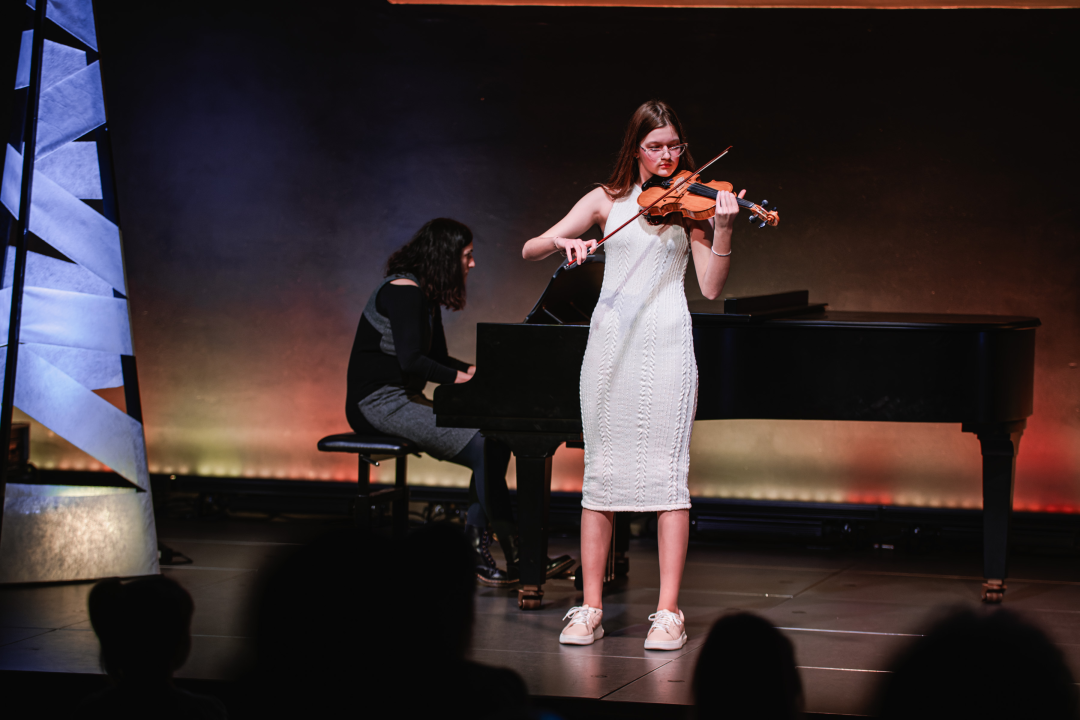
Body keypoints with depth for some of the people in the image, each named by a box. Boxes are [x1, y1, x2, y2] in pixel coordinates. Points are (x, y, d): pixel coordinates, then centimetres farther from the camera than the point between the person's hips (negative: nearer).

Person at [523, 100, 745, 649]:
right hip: (611, 342, 2)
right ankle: (590, 609, 7)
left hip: (667, 343, -1)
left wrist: (723, 230, -18)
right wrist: (562, 241, -17)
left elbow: (711, 287, -3)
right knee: (601, 470, 2)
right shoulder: (608, 200, 10)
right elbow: (529, 251, 5)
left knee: (667, 471, -5)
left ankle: (668, 612, -3)